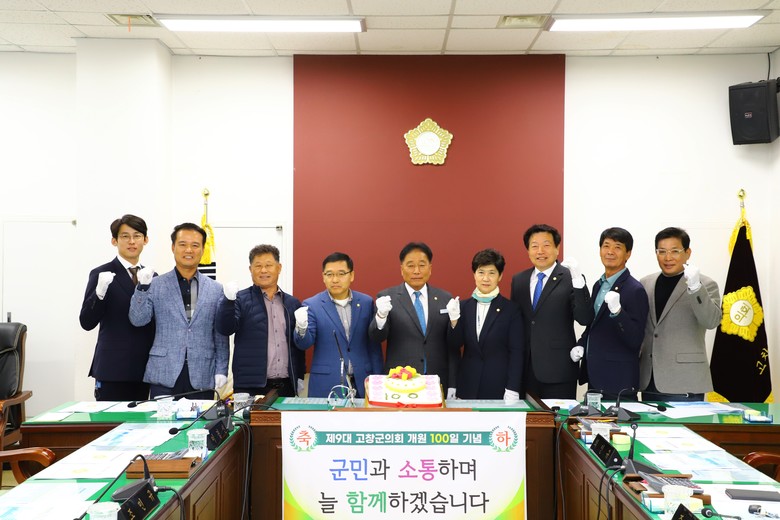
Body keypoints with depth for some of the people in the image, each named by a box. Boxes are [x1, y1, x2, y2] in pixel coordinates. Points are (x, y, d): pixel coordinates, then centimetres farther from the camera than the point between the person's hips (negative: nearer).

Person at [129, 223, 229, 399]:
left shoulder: (216, 290, 8)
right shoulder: (155, 285, 5)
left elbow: (221, 337, 9)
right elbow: (138, 320, -3)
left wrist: (221, 370, 2)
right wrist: (142, 287, -16)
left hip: (202, 378, 1)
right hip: (164, 376, -1)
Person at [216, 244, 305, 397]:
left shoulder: (292, 303, 12)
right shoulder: (240, 300, 1)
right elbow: (225, 329, -12)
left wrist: (300, 377, 12)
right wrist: (228, 300, -26)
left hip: (286, 385, 3)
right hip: (250, 385, -3)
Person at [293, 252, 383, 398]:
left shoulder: (366, 302, 4)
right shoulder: (312, 305, -2)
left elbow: (374, 345, 7)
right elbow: (304, 344, -8)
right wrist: (301, 327, -29)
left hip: (361, 383, 2)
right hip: (326, 385, -2)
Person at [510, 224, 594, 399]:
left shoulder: (570, 278, -6)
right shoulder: (518, 280, 10)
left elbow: (585, 319, -15)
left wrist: (578, 280, -26)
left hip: (558, 370, -4)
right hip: (525, 368, 4)